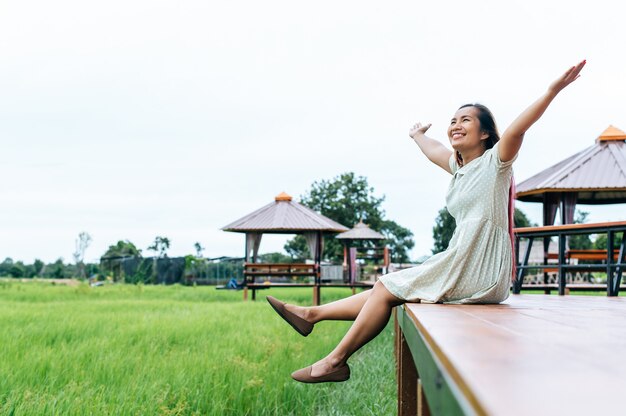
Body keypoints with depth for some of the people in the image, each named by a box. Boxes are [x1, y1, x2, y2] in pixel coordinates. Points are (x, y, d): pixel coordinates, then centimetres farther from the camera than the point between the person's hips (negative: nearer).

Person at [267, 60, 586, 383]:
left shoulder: (495, 161, -7)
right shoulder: (458, 166, 15)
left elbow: (518, 127, -24)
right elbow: (432, 150, 36)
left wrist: (554, 90, -38)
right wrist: (418, 135, 56)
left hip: (480, 277, -7)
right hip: (463, 269, 7)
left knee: (386, 289, -3)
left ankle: (336, 361, 7)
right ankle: (311, 315, 16)